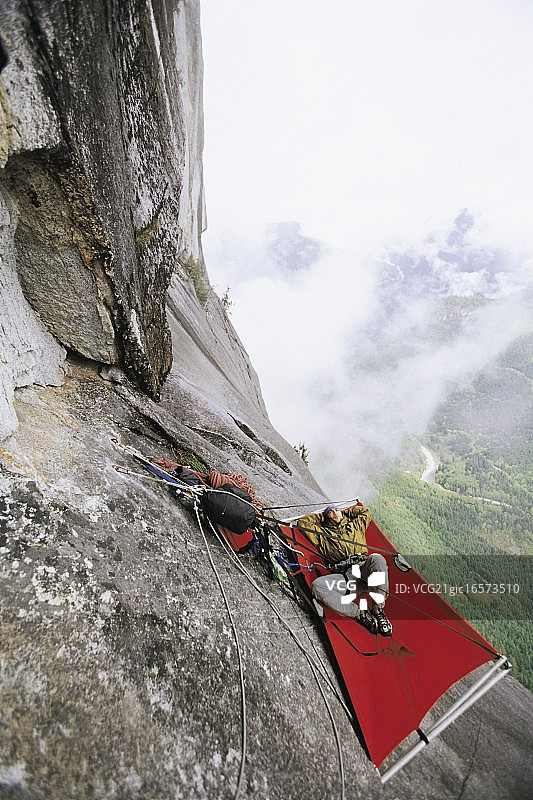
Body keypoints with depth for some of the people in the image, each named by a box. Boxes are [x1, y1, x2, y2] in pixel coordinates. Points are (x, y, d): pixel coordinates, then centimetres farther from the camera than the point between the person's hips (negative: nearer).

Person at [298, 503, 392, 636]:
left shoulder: (355, 525, 33)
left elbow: (366, 511, 41)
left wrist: (346, 512, 42)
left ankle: (378, 610, -26)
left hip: (362, 568, 0)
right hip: (342, 575, 0)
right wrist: (321, 516, 35)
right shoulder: (322, 533, 29)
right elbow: (303, 522, 27)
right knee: (317, 586, -31)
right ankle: (360, 614, -28)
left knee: (376, 558, -35)